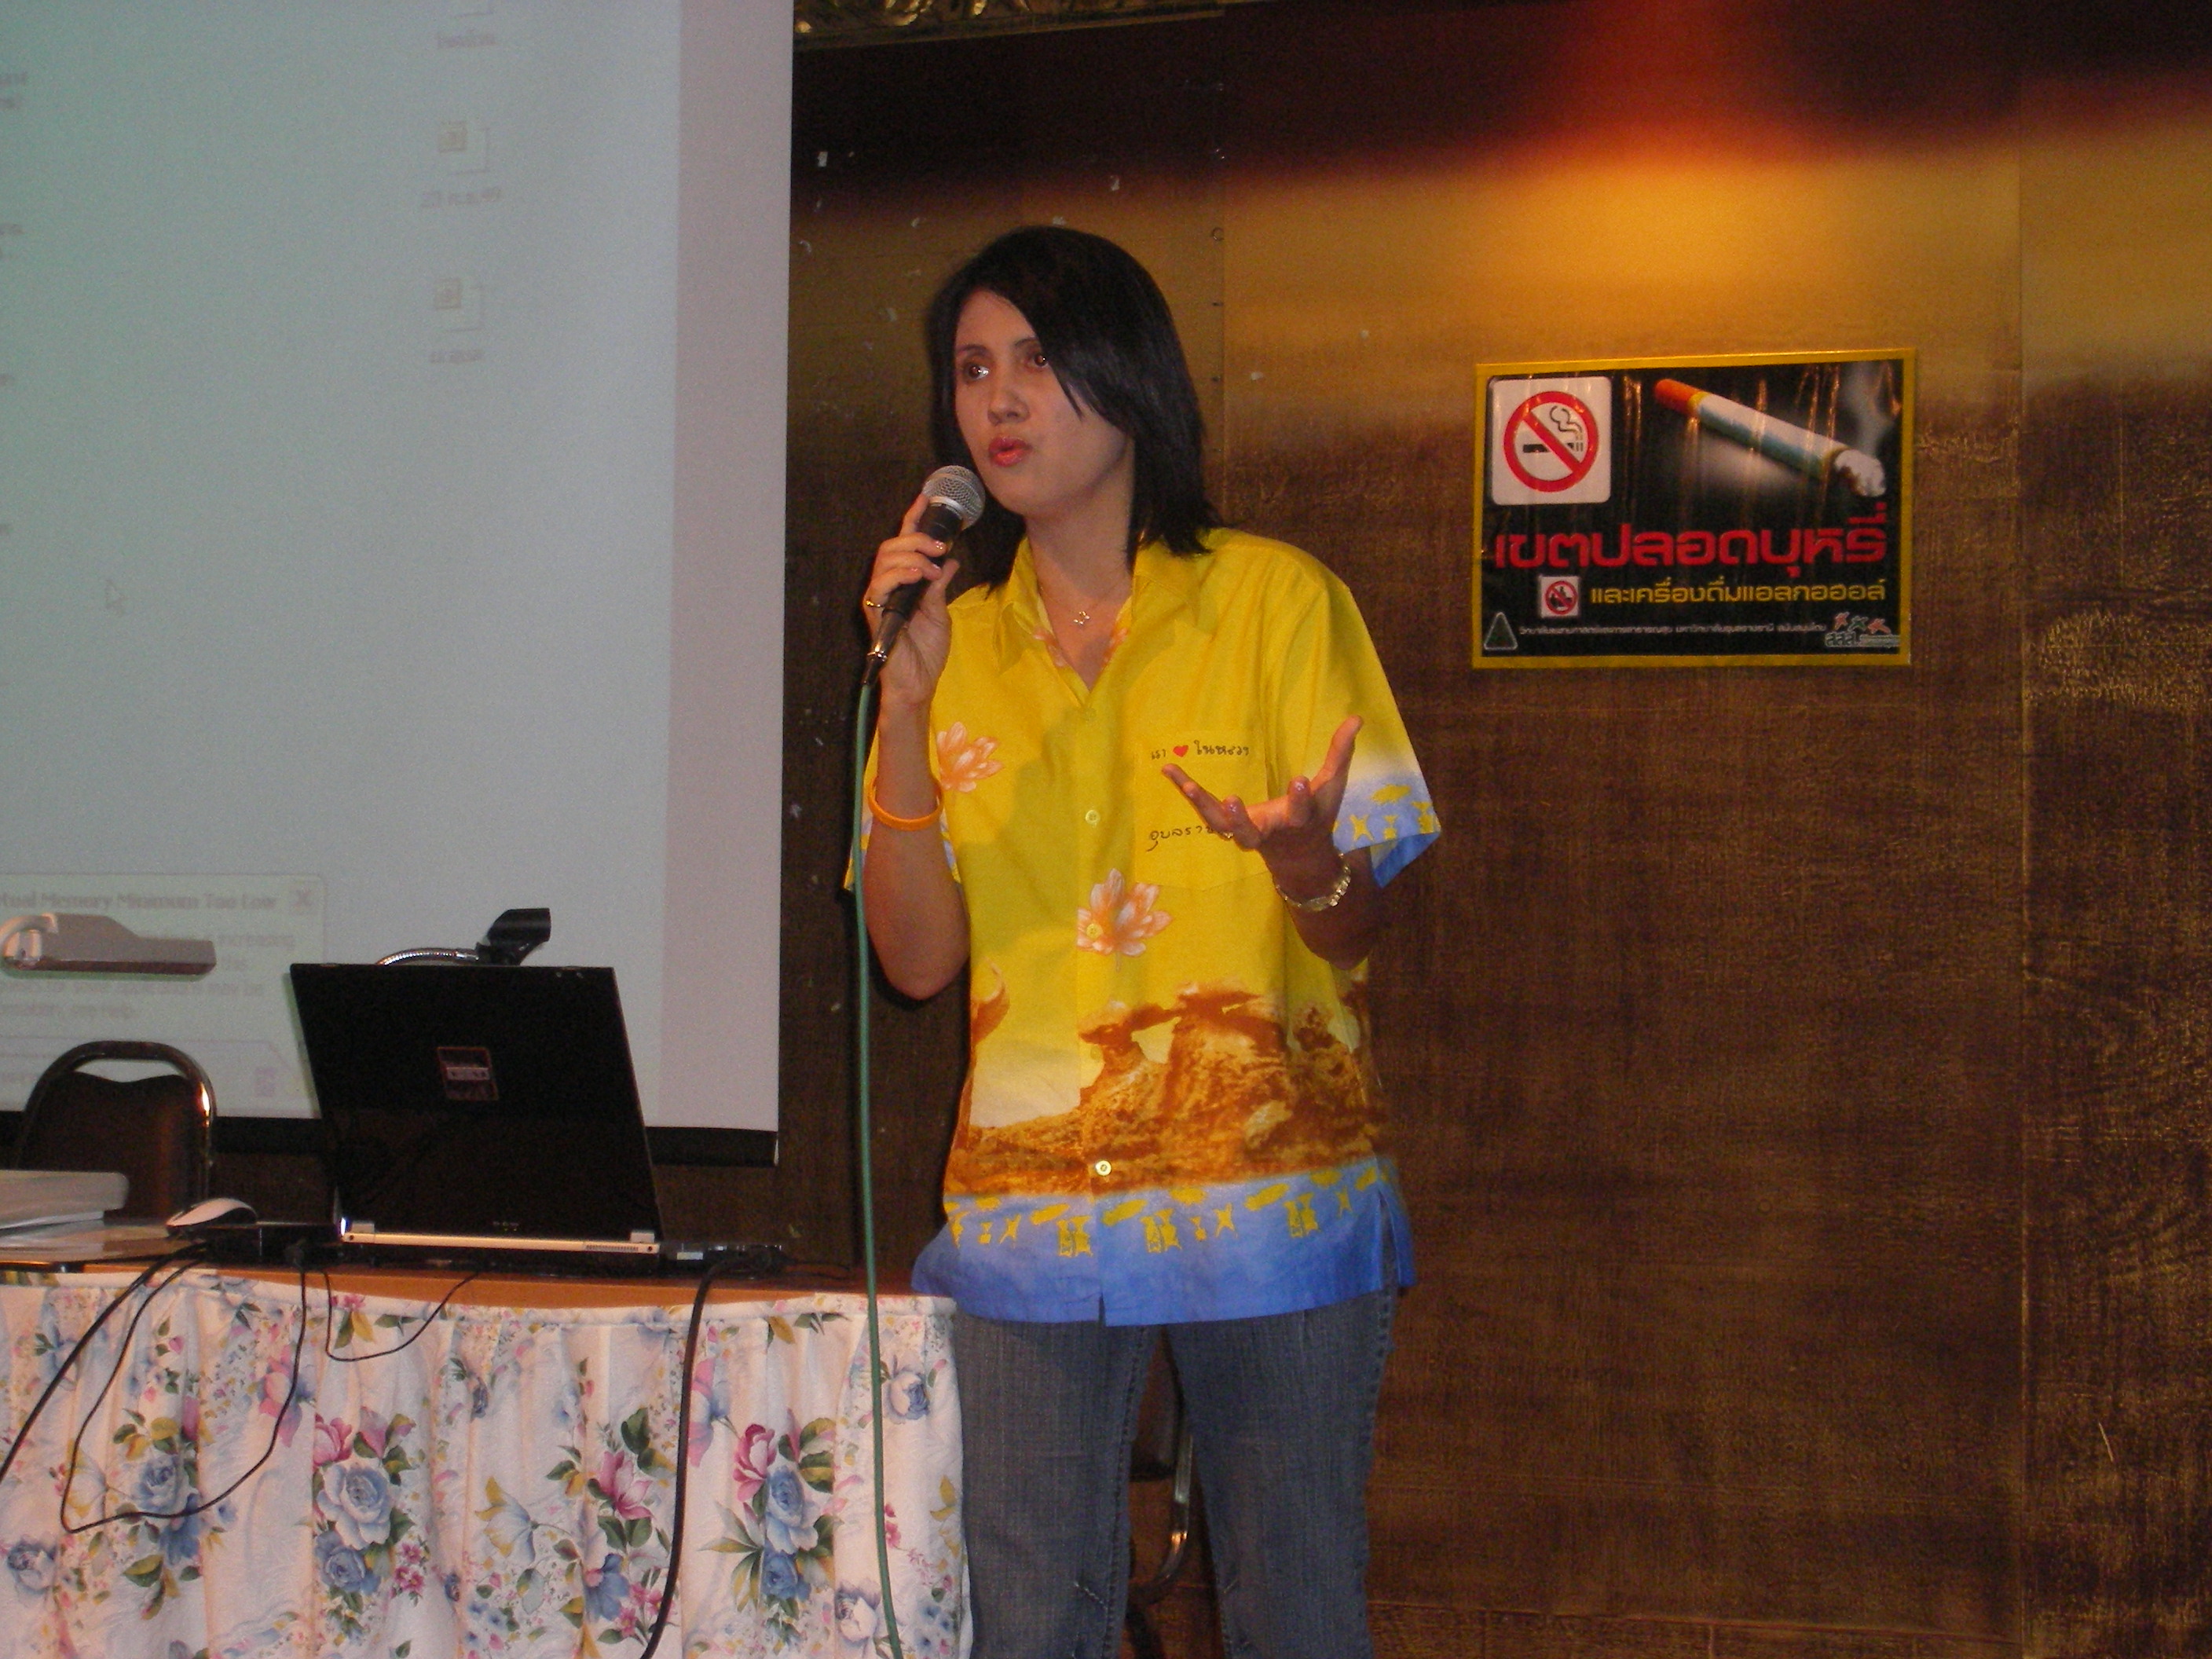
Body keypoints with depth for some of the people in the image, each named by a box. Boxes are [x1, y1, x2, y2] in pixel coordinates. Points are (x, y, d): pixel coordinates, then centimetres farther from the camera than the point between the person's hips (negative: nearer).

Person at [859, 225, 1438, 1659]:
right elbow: (918, 958, 1)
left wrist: (1305, 864, -26)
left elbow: (1360, 929, -3)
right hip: (1032, 1209, 3)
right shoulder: (961, 638, 10)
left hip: (1272, 1198, -2)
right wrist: (907, 703, -8)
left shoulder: (1278, 599, 0)